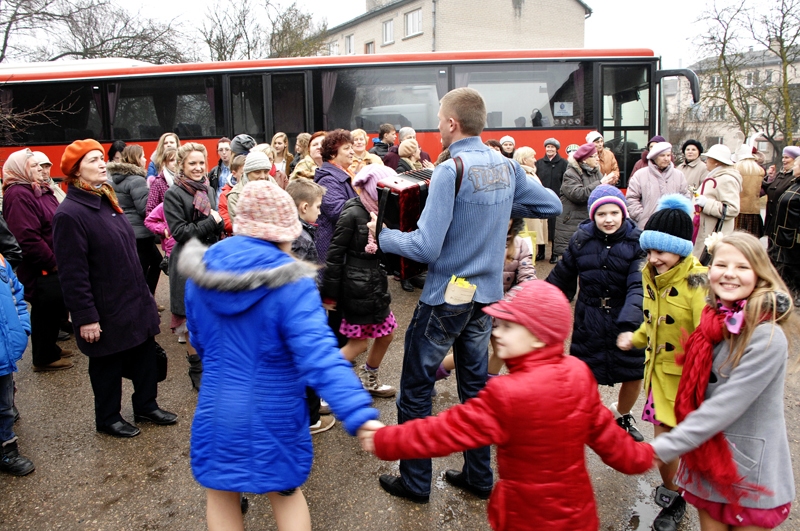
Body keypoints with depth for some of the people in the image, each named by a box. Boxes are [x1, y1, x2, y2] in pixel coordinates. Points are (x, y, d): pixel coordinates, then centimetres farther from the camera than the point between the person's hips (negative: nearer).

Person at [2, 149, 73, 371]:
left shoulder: (40, 190, 14)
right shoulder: (18, 195, -18)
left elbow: (56, 225, 20)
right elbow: (28, 238, -25)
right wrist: (51, 263, -19)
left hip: (54, 263, 10)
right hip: (41, 269, -10)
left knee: (55, 308, 19)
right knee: (46, 310, 2)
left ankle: (50, 348, 34)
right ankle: (44, 357, 16)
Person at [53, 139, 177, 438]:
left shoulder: (106, 202, 10)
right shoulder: (70, 213, -18)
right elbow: (73, 273, -20)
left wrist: (142, 293, 18)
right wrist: (86, 317, -19)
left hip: (136, 302, 8)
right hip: (106, 312, -8)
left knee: (145, 357, 16)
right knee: (108, 367, 10)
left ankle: (146, 406, 35)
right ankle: (107, 419, 30)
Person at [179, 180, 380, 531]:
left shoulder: (200, 275, -6)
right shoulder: (290, 284, -23)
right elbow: (319, 356, -33)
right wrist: (359, 415, -38)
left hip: (217, 409, 3)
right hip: (273, 414, -3)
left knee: (221, 493, 23)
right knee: (285, 492, 23)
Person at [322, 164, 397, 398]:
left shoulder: (379, 212, 7)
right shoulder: (353, 214, -17)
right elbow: (334, 255, -16)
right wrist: (330, 294, -14)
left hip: (375, 283, 8)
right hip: (356, 285, -8)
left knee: (386, 333, 16)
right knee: (359, 342, -2)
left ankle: (368, 380, 36)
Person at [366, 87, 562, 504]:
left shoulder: (450, 170, -20)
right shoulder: (506, 167, 2)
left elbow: (426, 246, -24)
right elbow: (551, 205, 14)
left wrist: (382, 236, -9)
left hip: (445, 298, -7)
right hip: (487, 295, 7)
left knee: (415, 389, 8)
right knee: (476, 385, 18)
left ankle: (415, 482, 20)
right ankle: (479, 476, 29)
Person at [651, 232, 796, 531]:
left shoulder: (767, 336, -22)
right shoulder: (714, 320, 0)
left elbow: (726, 406, -25)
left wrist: (663, 448, -24)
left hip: (751, 471, -5)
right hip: (707, 458, 6)